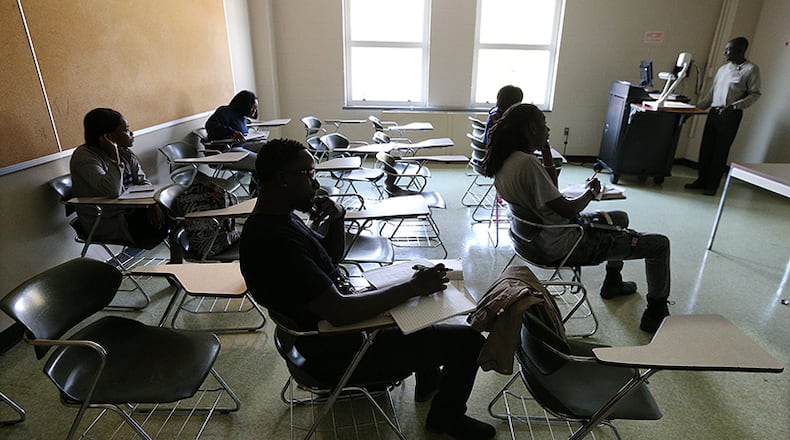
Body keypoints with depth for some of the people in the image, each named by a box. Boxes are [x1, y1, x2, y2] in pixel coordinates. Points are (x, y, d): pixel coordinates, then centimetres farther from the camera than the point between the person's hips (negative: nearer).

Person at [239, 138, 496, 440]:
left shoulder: (281, 216, 2)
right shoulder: (273, 240, -30)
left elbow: (332, 257, 14)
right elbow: (340, 312, -33)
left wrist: (336, 218, -6)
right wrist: (414, 287, -25)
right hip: (341, 351, -10)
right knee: (467, 340, -10)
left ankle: (428, 372, 35)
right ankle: (446, 416, 18)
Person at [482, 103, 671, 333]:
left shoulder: (504, 161, 1)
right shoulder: (527, 163, -29)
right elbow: (567, 209, -23)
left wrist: (547, 158, 2)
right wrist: (591, 191, -4)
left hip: (541, 236, 10)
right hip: (563, 246, -10)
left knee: (620, 217, 32)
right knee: (659, 244, 1)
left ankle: (612, 283, 48)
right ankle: (656, 314, 20)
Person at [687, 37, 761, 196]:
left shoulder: (751, 69, -4)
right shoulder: (723, 68, 16)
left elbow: (755, 94, -7)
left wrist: (735, 105, -19)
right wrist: (699, 106, 14)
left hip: (730, 116, -6)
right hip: (714, 112, 6)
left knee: (721, 151, -2)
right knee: (706, 148, 5)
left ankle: (713, 185, 5)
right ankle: (702, 180, 15)